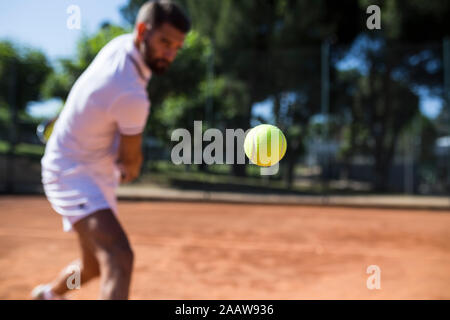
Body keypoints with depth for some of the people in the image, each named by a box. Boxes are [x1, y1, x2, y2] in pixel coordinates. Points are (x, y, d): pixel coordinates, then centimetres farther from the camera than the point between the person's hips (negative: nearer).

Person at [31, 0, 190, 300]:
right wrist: (129, 168, 10)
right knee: (119, 256, -30)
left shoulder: (121, 43, -4)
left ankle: (49, 293, 53)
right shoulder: (131, 97, -31)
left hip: (98, 174, 10)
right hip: (72, 174, -10)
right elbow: (131, 160, -14)